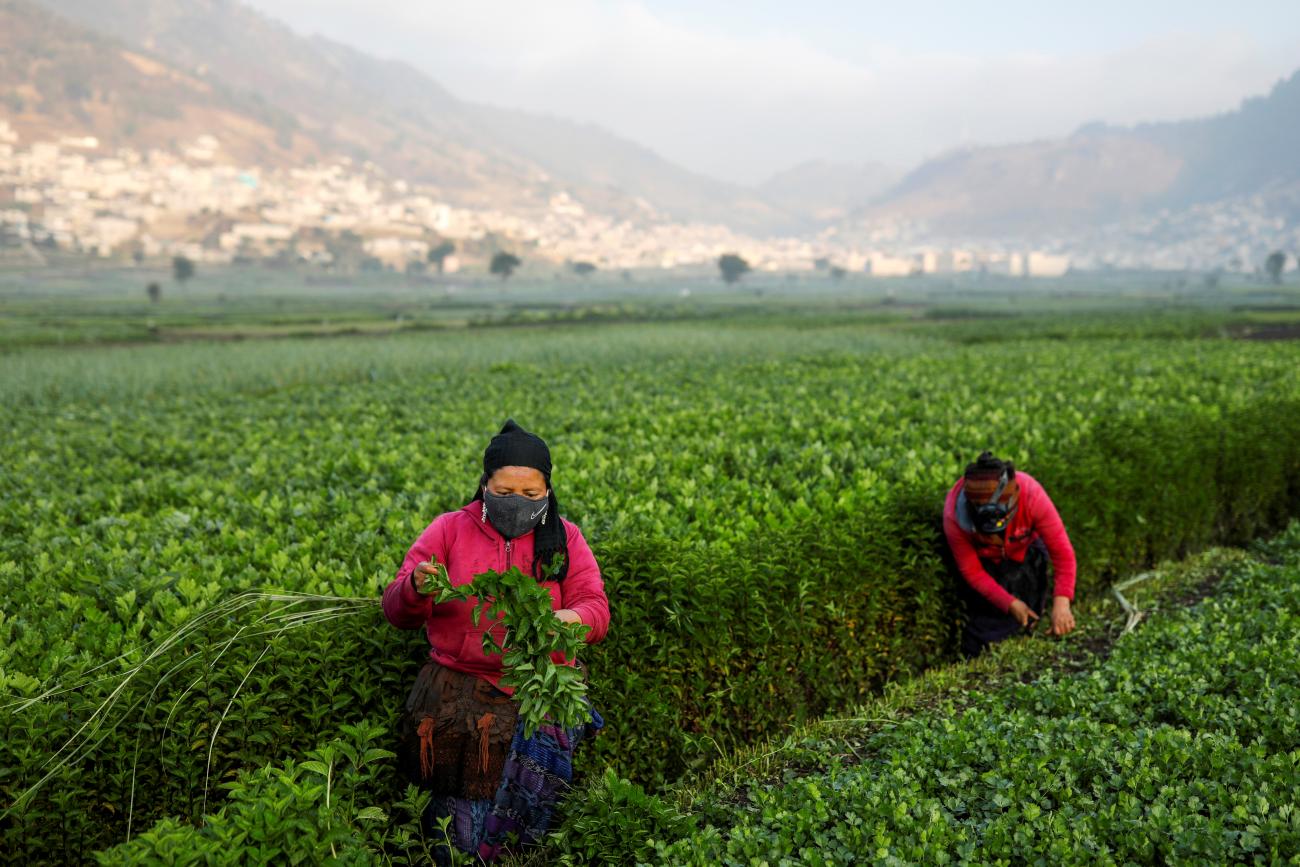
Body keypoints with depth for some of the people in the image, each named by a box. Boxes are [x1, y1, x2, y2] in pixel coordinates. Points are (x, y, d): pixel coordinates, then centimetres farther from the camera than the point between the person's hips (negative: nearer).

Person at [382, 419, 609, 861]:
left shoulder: (565, 538, 7)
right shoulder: (449, 530, 4)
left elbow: (596, 610, 0)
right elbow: (396, 611, 2)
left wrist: (569, 618, -25)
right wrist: (416, 588, -23)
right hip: (459, 684, -1)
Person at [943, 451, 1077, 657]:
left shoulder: (1031, 494, -41)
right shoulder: (954, 517, -39)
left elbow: (1062, 551, -36)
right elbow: (971, 571, -24)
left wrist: (1061, 602, -47)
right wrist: (1010, 603, -30)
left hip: (1025, 551, 1)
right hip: (984, 561, -1)